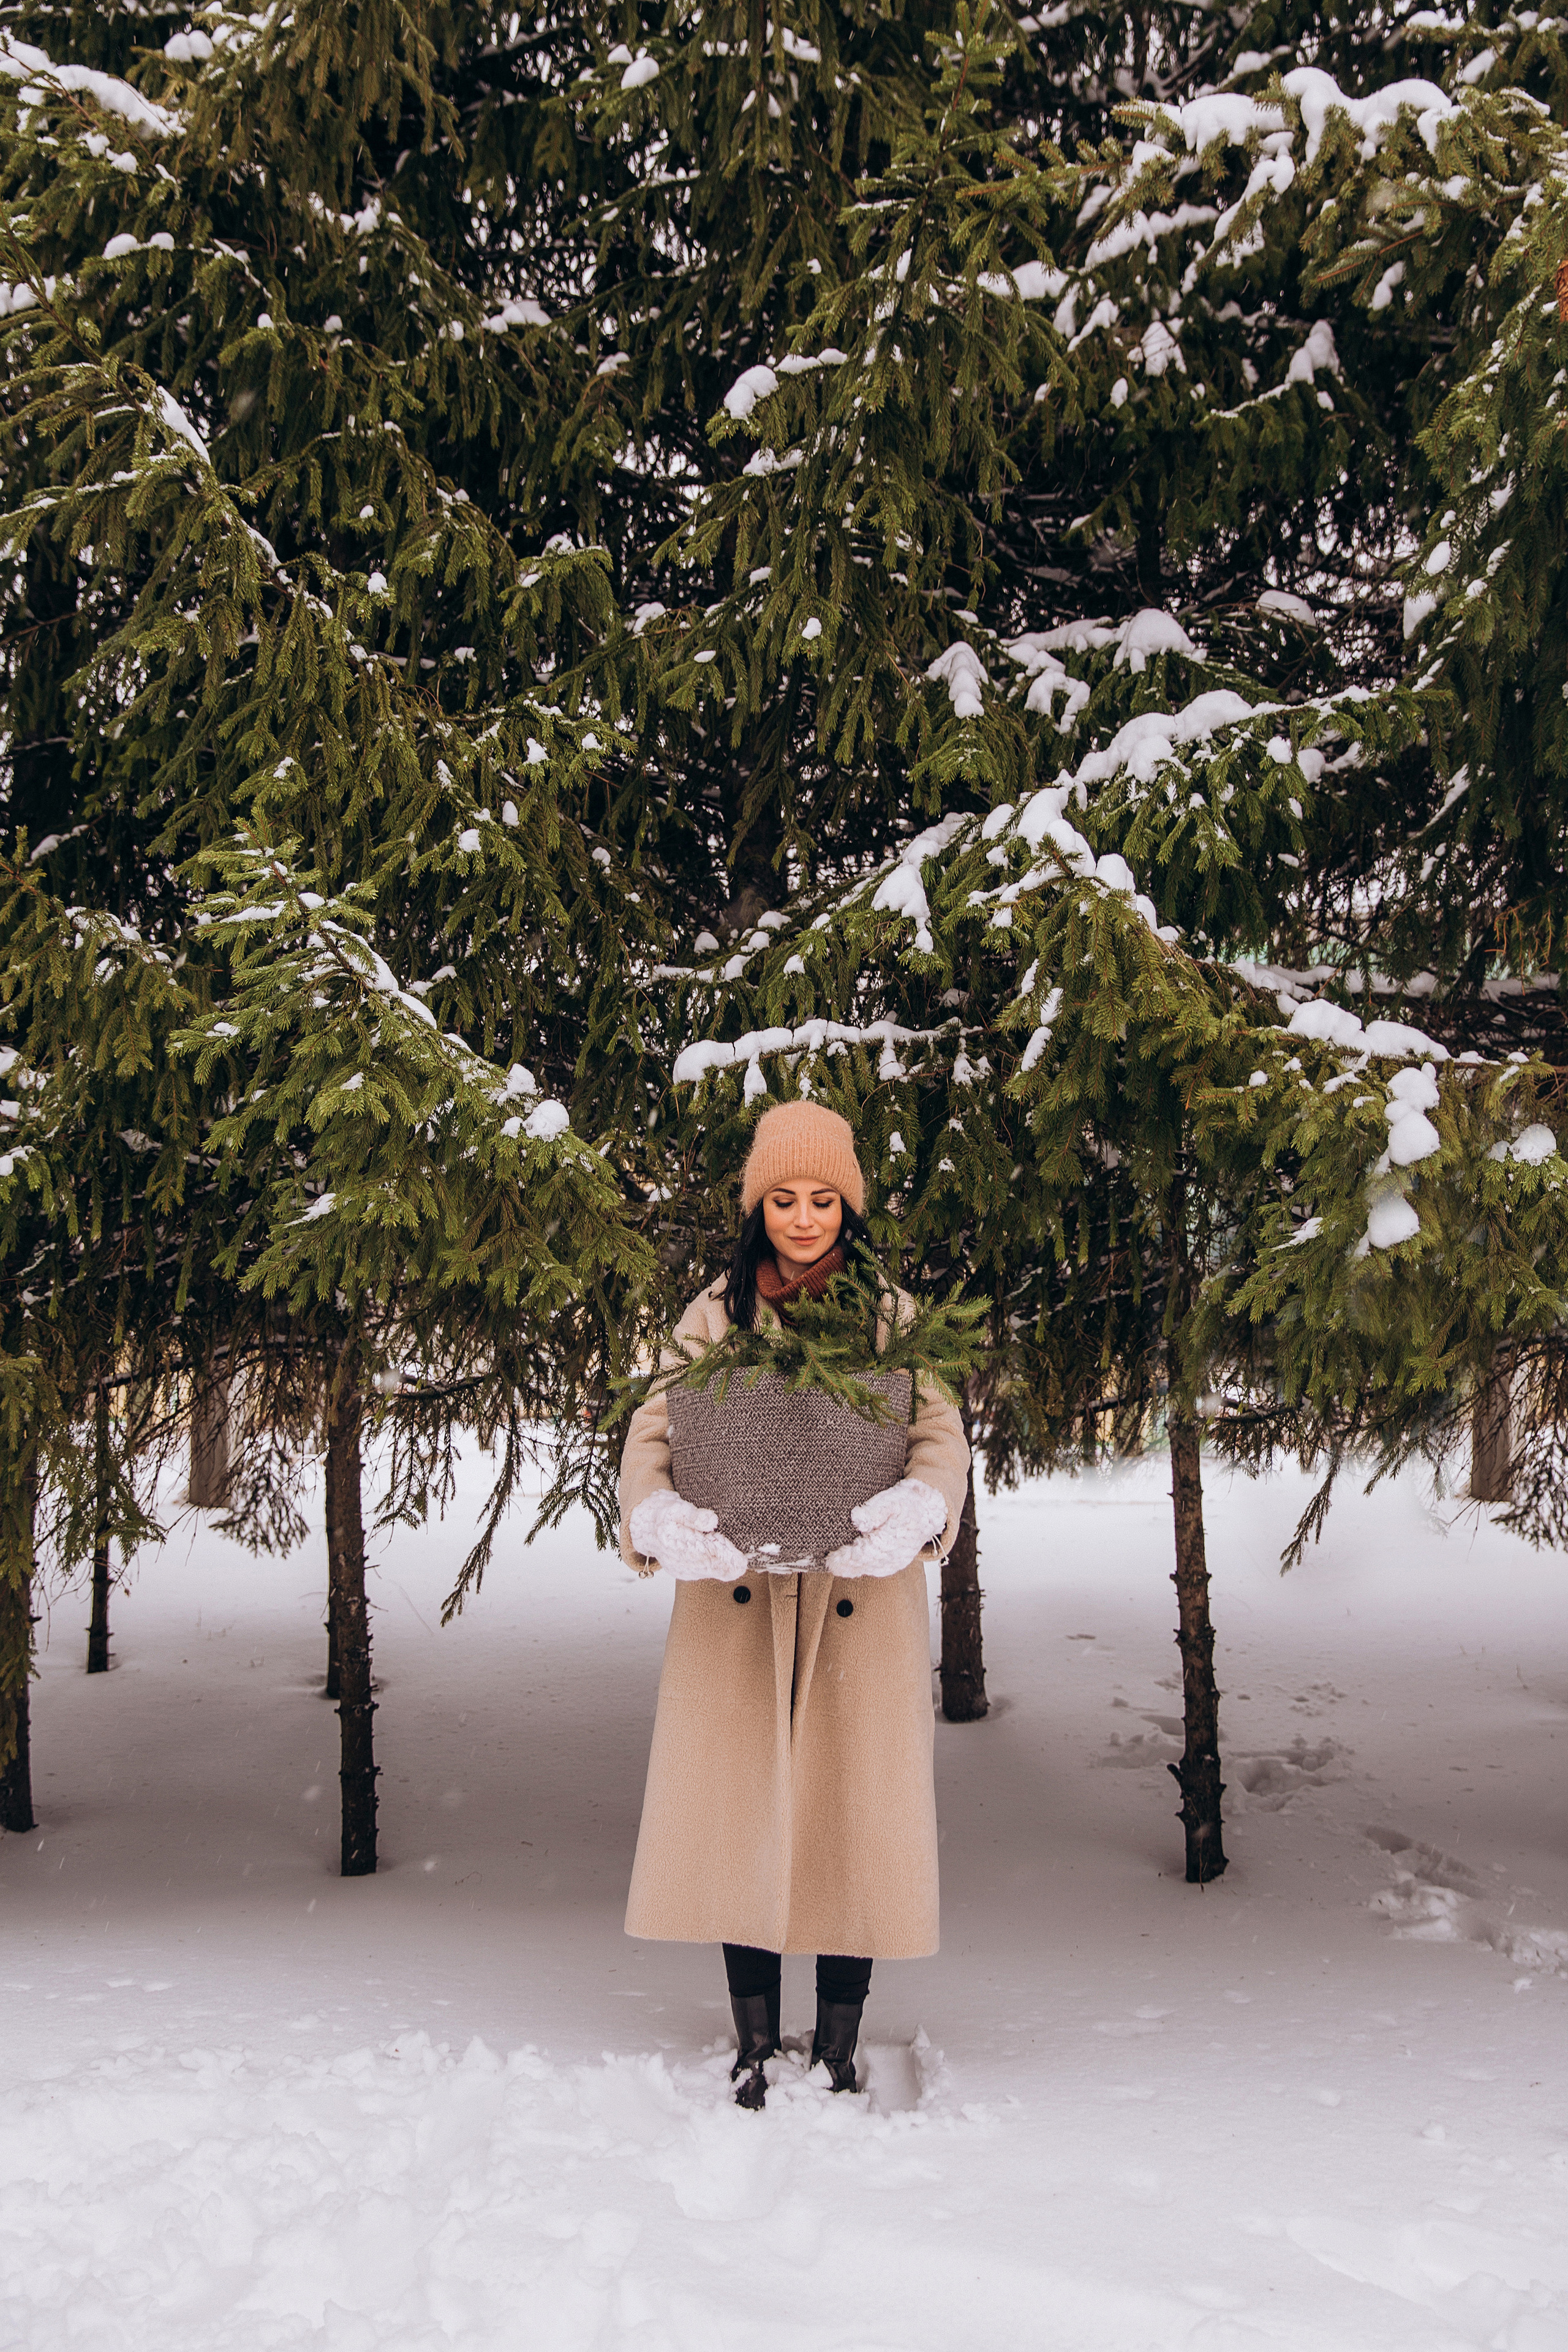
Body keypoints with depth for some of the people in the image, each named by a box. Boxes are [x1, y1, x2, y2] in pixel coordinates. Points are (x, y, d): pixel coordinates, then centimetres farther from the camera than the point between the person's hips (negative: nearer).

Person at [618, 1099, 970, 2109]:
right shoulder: (714, 1314, 8)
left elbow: (940, 1434, -2)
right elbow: (655, 1428, -1)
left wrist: (915, 1512, -25)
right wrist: (660, 1520, -23)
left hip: (860, 1601, 0)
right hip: (737, 1601, 1)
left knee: (854, 1809, 0)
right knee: (739, 1809, 2)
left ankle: (838, 2054, 12)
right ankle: (755, 2046, 15)